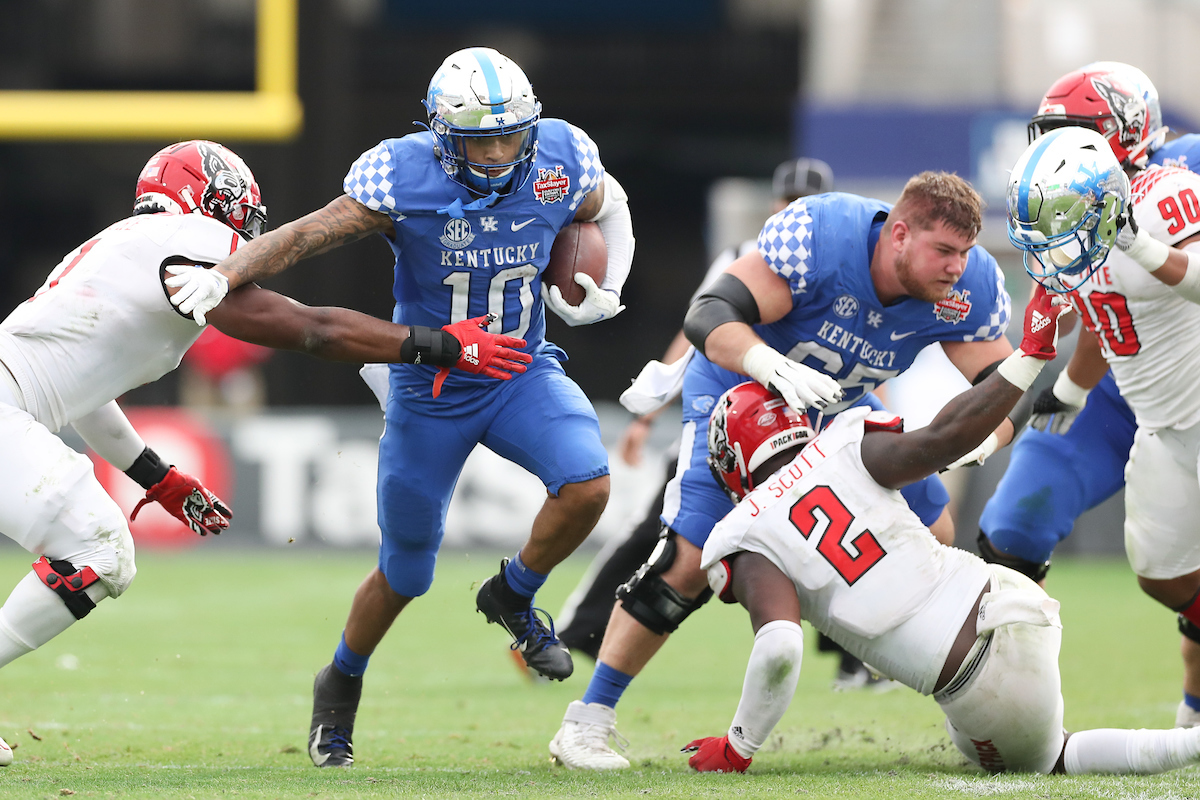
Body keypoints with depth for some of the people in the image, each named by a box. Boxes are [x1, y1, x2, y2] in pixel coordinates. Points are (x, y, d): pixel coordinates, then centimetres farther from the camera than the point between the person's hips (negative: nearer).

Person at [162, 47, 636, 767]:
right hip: (430, 389, -2)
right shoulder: (407, 176, -22)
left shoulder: (560, 161, -12)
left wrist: (604, 295, 1)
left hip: (523, 371, 2)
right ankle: (340, 689, 35)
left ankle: (513, 598, 4)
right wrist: (226, 273, -38)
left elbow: (610, 206, 11)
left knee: (587, 485, -26)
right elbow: (310, 234, -25)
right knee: (405, 573, 7)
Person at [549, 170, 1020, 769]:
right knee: (690, 561, -17)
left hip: (838, 406, 6)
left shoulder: (969, 288, -21)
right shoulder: (820, 237, -36)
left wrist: (976, 437, -38)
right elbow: (709, 316, -39)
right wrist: (778, 368, -58)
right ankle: (587, 723, -9)